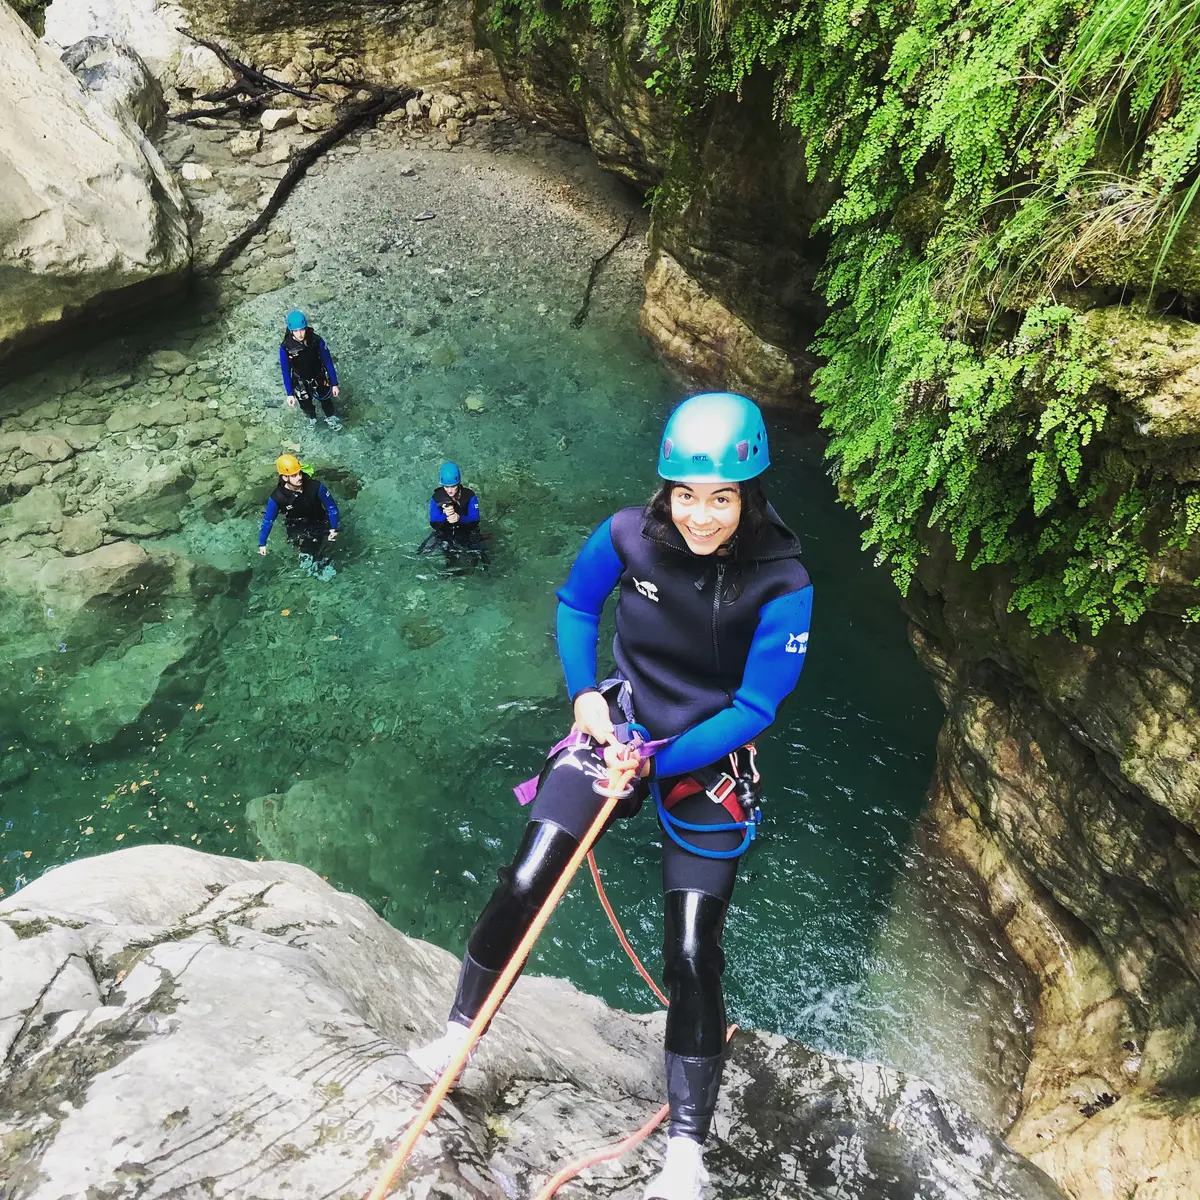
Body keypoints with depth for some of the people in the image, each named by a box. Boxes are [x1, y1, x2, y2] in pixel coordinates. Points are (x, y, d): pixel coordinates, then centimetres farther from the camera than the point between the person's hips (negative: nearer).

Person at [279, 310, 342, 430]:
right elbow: (286, 371, -17)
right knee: (306, 404, 24)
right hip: (301, 382, 0)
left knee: (326, 399, 24)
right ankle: (312, 418, 59)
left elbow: (328, 361, -16)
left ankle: (330, 418, 57)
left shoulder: (317, 340, -29)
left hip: (319, 378, 0)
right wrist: (290, 394, -14)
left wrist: (334, 384, -12)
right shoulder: (285, 347, -30)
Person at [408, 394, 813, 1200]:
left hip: (711, 763, -2)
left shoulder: (781, 584, -23)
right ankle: (461, 1029, 21)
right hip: (618, 726, 2)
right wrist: (584, 694, -8)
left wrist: (661, 761, -20)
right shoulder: (629, 536, -16)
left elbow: (756, 706, -17)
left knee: (693, 953, 0)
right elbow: (575, 605, 4)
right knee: (524, 883, -7)